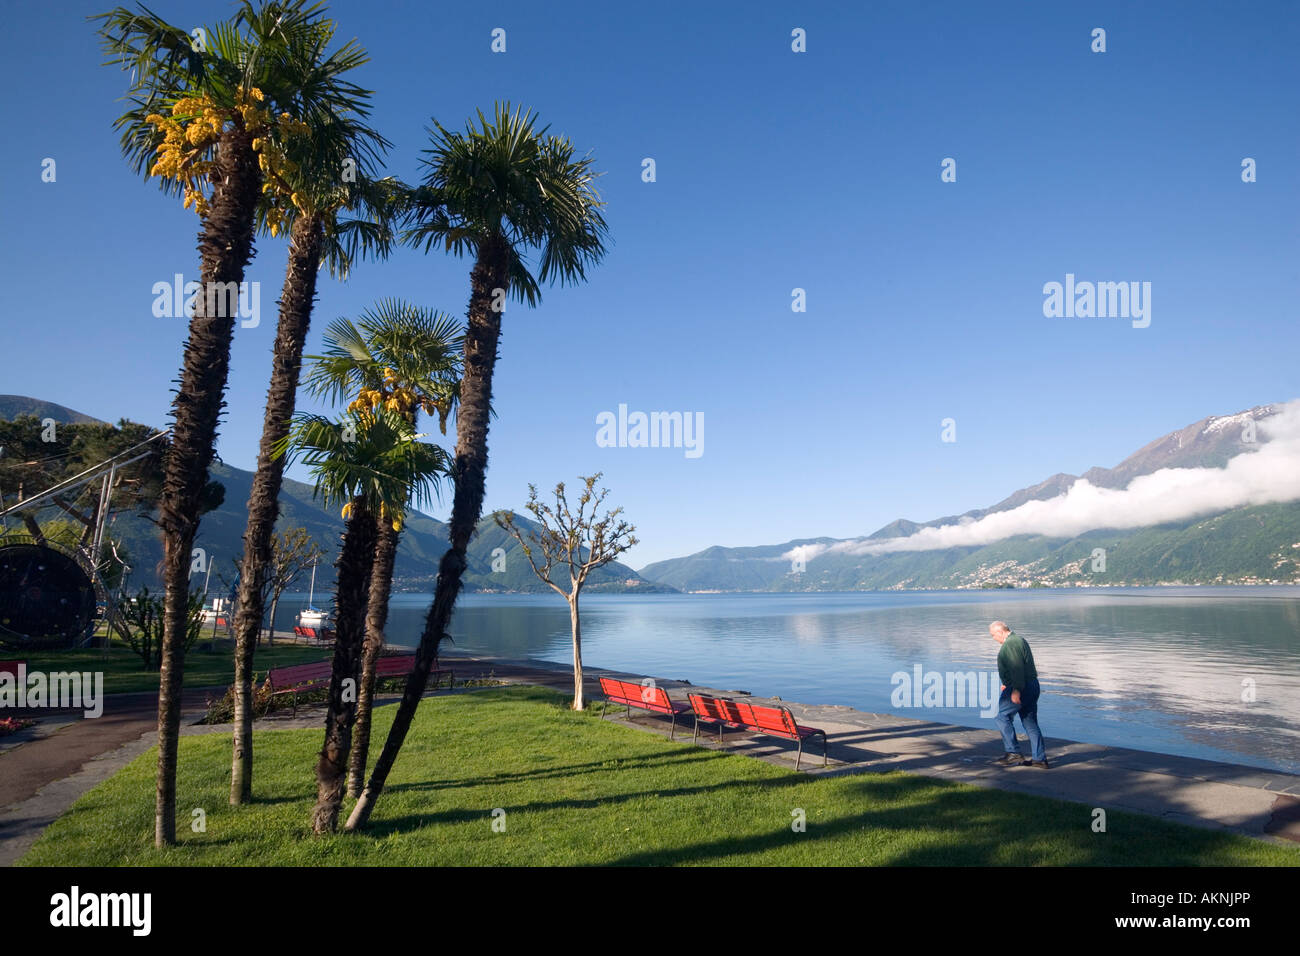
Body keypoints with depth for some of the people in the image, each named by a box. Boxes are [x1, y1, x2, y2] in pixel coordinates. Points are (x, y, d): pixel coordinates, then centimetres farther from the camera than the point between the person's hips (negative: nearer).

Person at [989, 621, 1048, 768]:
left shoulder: (1011, 644, -15)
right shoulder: (1019, 640, 19)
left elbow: (1017, 667, -24)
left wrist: (1016, 690, -26)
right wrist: (1009, 684, 32)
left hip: (1022, 688, -10)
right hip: (1032, 686, 10)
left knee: (1001, 715, -3)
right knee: (1030, 723, 12)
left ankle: (1013, 753, -3)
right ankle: (1040, 759, 15)